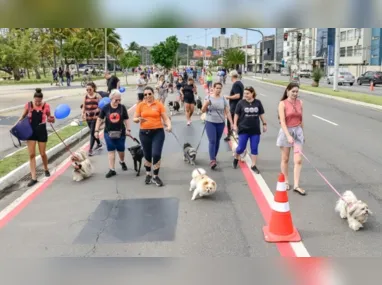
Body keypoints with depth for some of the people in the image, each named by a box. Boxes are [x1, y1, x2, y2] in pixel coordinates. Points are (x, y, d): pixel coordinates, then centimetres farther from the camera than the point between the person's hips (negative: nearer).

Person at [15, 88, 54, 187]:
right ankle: (33, 178, 4)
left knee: (43, 154, 9)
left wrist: (51, 119, -20)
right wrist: (16, 125, -7)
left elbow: (49, 117, 3)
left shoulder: (46, 106, -10)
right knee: (31, 154, 0)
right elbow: (23, 116, 6)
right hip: (31, 131, 1)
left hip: (41, 131, -1)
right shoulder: (28, 105, -7)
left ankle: (46, 169, 40)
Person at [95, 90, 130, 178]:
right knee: (111, 151, 1)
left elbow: (126, 119, 4)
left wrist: (128, 130, -3)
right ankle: (112, 170, 7)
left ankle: (122, 162, 43)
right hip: (109, 133, 0)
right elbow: (100, 119, 1)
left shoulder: (122, 107, -4)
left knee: (121, 150, 11)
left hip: (120, 133, 1)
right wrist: (97, 130, -1)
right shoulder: (105, 108, -5)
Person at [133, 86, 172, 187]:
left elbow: (165, 118, -3)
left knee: (156, 154, -11)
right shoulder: (140, 105, 3)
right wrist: (139, 119, -19)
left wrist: (169, 125, -22)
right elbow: (135, 119, 4)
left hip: (158, 132, -2)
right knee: (147, 155, 12)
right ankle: (148, 174, 34)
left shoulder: (159, 104, -1)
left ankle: (155, 176, 6)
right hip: (144, 133, 2)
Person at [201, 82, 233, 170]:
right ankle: (212, 160, -16)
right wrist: (206, 105, -20)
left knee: (217, 141, 11)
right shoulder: (208, 97, -2)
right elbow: (203, 111, 0)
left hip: (220, 123, 2)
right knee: (212, 141, -12)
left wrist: (232, 123, -3)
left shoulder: (223, 99, 1)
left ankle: (214, 157, 28)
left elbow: (227, 112, 3)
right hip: (210, 122, -2)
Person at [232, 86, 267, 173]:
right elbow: (236, 114, 1)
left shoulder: (258, 102, 0)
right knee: (241, 147, 2)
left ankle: (253, 166, 15)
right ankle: (236, 158, 32)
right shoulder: (241, 103, -5)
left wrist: (264, 124, 10)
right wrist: (235, 125, -3)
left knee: (254, 148, 5)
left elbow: (261, 114, 10)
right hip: (243, 129, -2)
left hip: (255, 130, 2)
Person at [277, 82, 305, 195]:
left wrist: (302, 133, 16)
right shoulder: (283, 103, -9)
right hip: (286, 131, -3)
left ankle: (296, 185, 1)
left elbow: (301, 119, 13)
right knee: (285, 159, 10)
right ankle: (285, 181, 26)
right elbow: (282, 121, -17)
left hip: (298, 131, 3)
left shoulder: (300, 102, 4)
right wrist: (288, 136, -26)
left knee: (298, 160, -3)